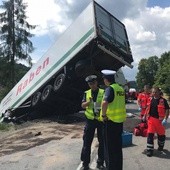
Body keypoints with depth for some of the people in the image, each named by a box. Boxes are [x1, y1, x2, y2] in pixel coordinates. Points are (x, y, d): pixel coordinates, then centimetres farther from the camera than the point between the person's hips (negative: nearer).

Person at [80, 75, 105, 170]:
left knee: (102, 142, 9)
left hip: (101, 120, -1)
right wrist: (89, 102, -19)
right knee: (87, 142, 4)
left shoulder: (103, 92, -1)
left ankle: (100, 162, 26)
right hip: (90, 120, 1)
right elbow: (82, 105, 0)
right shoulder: (87, 93, 6)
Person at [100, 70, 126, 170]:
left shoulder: (110, 88, -16)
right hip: (120, 120, 8)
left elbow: (105, 103, -32)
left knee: (110, 146, 6)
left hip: (111, 120, -8)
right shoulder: (120, 88, 8)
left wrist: (103, 115, -19)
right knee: (118, 145, 19)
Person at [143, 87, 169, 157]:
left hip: (159, 120, -3)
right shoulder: (150, 99, 3)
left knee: (161, 134, 16)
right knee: (150, 134, -1)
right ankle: (150, 149, 7)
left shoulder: (163, 100, -10)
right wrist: (145, 116, 16)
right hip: (151, 119, 3)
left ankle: (161, 146, 42)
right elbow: (148, 108, 16)